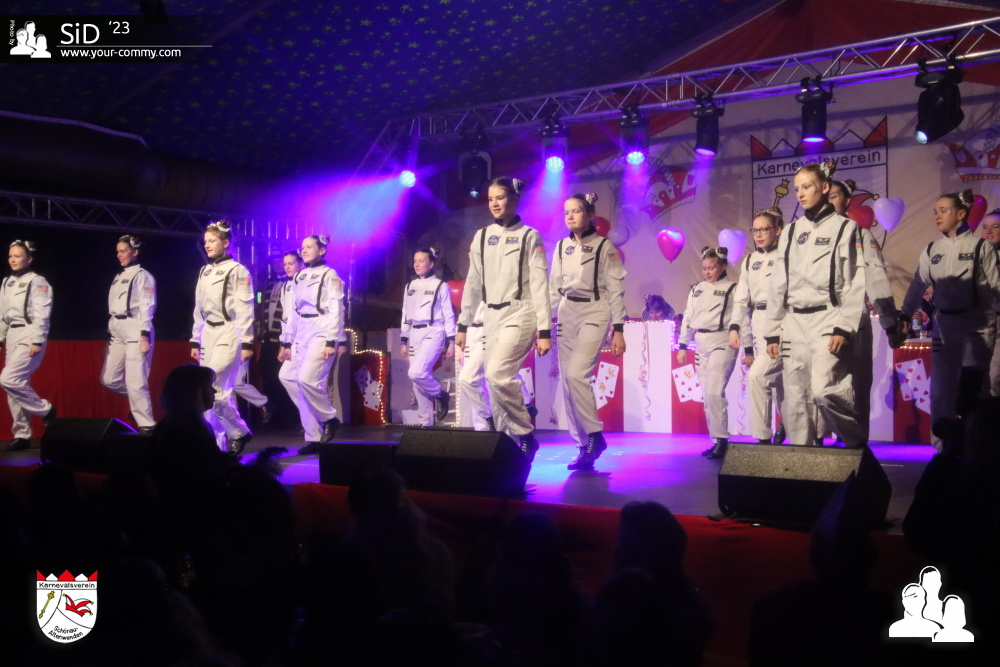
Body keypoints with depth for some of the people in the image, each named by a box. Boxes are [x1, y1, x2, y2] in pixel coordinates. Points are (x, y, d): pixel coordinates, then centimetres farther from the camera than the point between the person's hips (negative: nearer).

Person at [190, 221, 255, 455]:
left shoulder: (237, 271, -6)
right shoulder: (204, 272, 15)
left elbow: (245, 310, -11)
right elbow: (199, 310, 18)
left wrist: (246, 343, -15)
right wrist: (195, 342, 16)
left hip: (228, 334, -7)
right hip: (208, 335, 7)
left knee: (212, 390, -14)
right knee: (219, 391, 7)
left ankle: (238, 433, 2)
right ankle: (218, 442, 12)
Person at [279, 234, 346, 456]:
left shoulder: (329, 275, -2)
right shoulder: (298, 278, 16)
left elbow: (336, 311, -9)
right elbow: (292, 312, 16)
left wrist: (331, 341, -18)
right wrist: (287, 342, 12)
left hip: (321, 333, -7)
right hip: (301, 336, 7)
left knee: (307, 378, -23)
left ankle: (329, 418, 1)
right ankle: (314, 437, 5)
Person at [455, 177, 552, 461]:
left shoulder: (529, 236, -2)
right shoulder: (481, 237, 11)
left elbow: (540, 285, -7)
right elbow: (473, 284, 14)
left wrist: (545, 331, -12)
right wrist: (463, 325, 13)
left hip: (519, 314, -6)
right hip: (492, 316, 6)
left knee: (498, 375, -23)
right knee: (496, 383, 3)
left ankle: (526, 436, -8)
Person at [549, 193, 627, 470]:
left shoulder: (604, 247, -3)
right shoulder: (562, 247, 10)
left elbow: (615, 290, -4)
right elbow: (554, 288, 13)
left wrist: (618, 330, -9)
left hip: (594, 314, -5)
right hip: (566, 315, 5)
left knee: (576, 374, -22)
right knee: (567, 382, 1)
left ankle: (595, 435, -6)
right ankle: (584, 447, 10)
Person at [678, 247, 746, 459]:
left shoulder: (732, 289, -3)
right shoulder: (696, 290, 14)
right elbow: (688, 318, 16)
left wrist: (748, 350, -8)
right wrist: (683, 346, 12)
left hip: (722, 344, -6)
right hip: (701, 345, 6)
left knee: (714, 392, -17)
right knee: (707, 395, 6)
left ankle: (721, 440, -9)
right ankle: (716, 441, 13)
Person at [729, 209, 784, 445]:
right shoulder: (749, 261, 14)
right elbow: (741, 299, 12)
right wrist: (735, 327, -1)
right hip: (759, 325, 6)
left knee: (757, 375, -18)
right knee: (776, 380, 14)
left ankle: (763, 438, -9)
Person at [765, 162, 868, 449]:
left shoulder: (845, 228, 1)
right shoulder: (790, 232, 15)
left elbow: (856, 283, -6)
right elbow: (778, 285, 16)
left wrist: (844, 328, -16)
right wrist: (772, 332, 11)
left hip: (827, 321, -5)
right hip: (794, 323, 5)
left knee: (824, 389, -20)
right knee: (795, 399, 3)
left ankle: (858, 445, 0)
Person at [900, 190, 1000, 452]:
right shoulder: (932, 250, 11)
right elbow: (918, 284, 10)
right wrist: (904, 315, 1)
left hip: (977, 326, -4)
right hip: (944, 325, 4)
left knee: (970, 391, -5)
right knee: (941, 389, 3)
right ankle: (941, 448, 11)